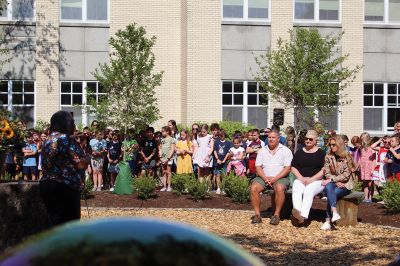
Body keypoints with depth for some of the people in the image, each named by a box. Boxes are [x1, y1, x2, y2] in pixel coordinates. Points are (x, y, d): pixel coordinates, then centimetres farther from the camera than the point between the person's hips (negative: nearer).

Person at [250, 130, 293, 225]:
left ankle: (277, 215, -23)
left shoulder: (286, 151, 4)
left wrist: (275, 178, -17)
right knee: (253, 188, -25)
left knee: (279, 188, -36)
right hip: (264, 177, 3)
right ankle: (257, 214, -17)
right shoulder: (262, 151, 14)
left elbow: (287, 168, -5)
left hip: (280, 178, -3)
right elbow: (258, 167, 6)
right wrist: (265, 178, -12)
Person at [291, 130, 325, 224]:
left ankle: (303, 215, -48)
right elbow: (293, 168, 12)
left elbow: (324, 170, -2)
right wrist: (301, 178, -6)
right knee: (296, 190, -31)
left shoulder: (321, 153, 7)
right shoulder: (299, 152, 17)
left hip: (317, 181, -3)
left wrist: (311, 179, -13)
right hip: (301, 179, 3)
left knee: (308, 191, -35)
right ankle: (297, 211, -53)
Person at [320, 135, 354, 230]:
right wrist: (337, 182, -13)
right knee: (328, 187, -35)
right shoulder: (328, 157, 7)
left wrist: (331, 179, -20)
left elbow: (346, 175, -11)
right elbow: (327, 173, 2)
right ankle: (335, 213, -48)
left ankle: (328, 221, -31)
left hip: (345, 184, -2)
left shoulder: (347, 157, -4)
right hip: (332, 183, 2)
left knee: (332, 194, -32)